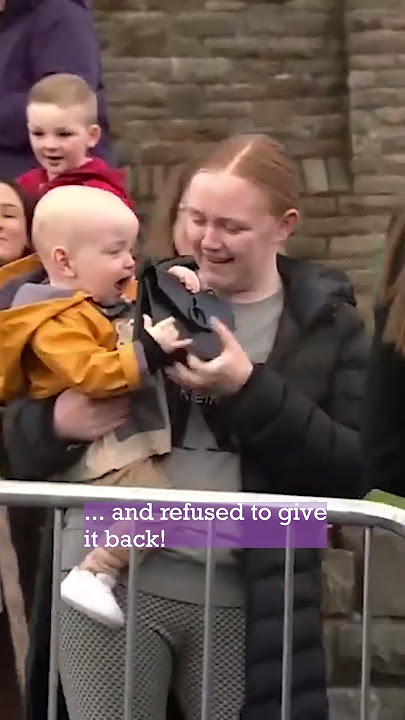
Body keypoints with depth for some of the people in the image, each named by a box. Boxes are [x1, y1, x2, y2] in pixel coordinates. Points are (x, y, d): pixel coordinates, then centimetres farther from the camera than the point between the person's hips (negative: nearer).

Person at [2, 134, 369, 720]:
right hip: (112, 578, 1)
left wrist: (251, 391, -16)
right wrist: (59, 420, -16)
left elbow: (355, 471, -6)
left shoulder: (329, 324, 4)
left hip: (249, 603, 0)